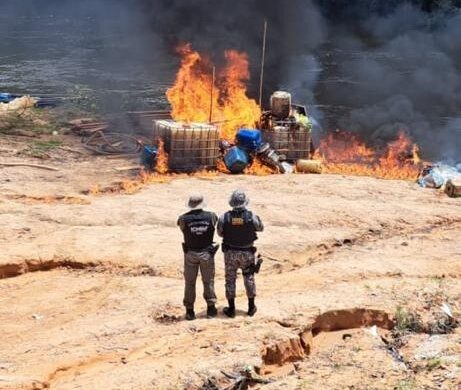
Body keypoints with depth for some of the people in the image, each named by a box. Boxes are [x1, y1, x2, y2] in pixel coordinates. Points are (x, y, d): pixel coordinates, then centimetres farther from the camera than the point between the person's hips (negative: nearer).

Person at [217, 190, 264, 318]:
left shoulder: (224, 218, -15)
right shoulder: (252, 217, -17)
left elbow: (220, 233, 2)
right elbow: (260, 228, 4)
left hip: (230, 253, 0)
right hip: (247, 253, 0)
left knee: (230, 279, 12)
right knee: (249, 278, 17)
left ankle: (231, 309, 16)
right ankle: (251, 307, 24)